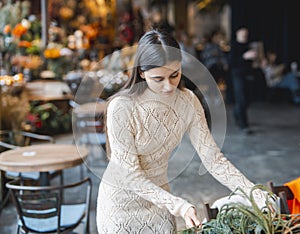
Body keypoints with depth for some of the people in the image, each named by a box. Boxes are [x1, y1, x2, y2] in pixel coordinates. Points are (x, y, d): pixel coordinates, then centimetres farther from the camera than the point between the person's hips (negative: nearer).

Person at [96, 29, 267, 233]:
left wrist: (257, 195, -20)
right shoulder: (121, 107, -25)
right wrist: (178, 205, -33)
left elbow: (213, 158, -10)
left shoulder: (188, 101, -10)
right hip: (121, 201, -3)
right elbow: (129, 175, -24)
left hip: (159, 199, 4)